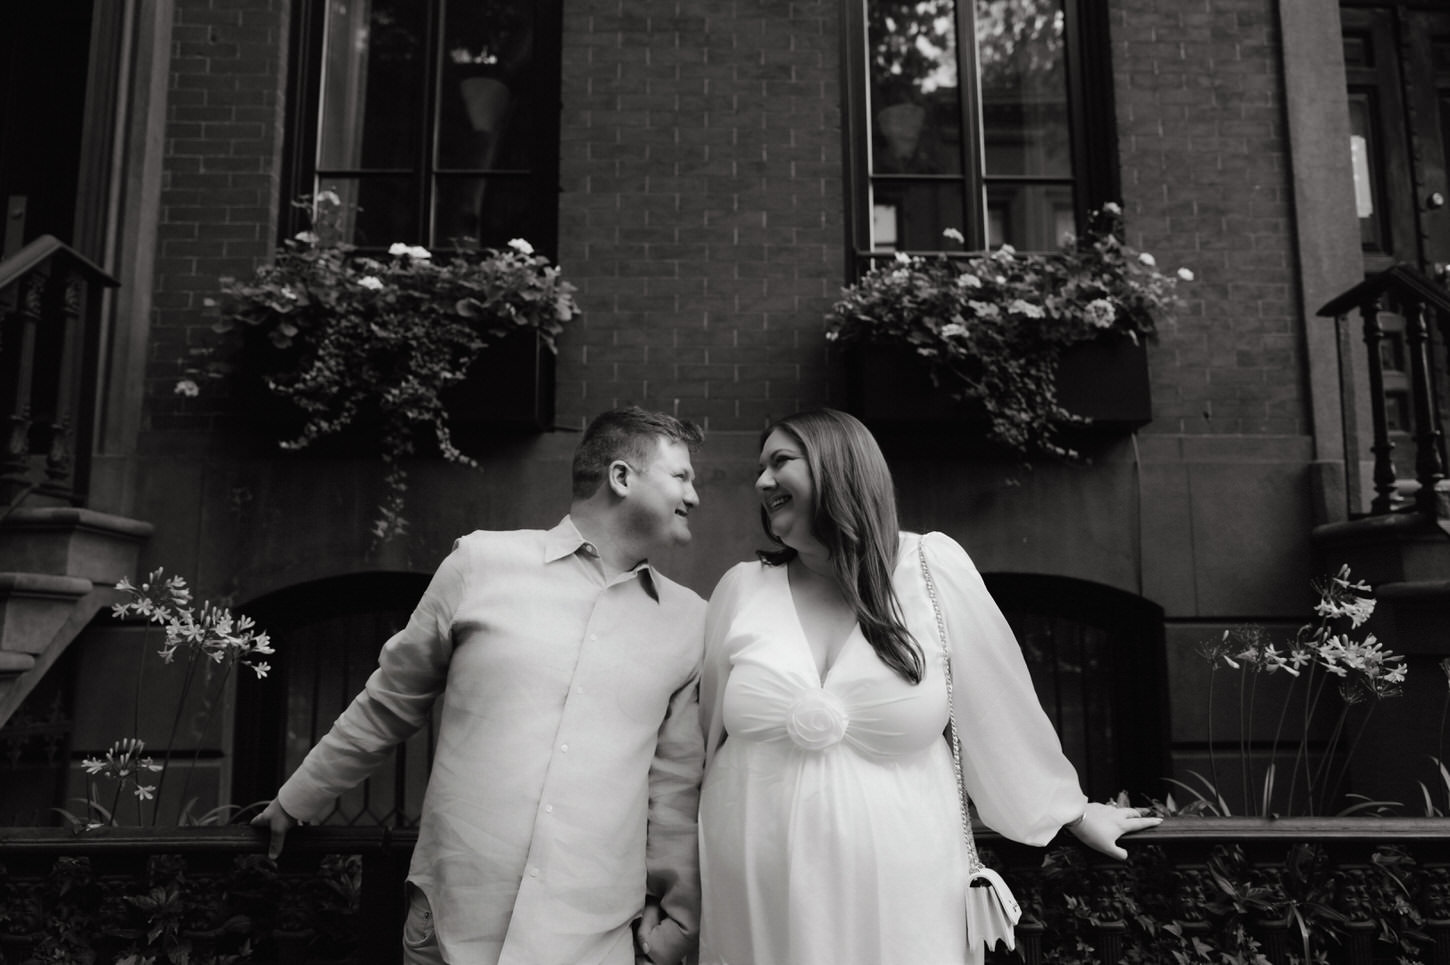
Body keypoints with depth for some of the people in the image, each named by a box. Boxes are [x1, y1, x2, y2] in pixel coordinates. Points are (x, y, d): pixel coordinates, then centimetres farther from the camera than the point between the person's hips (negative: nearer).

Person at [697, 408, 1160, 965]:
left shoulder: (933, 568, -6)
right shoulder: (741, 589, -1)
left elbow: (1000, 703, 3)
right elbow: (703, 734, 7)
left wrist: (1072, 811, 13)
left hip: (898, 908, -2)